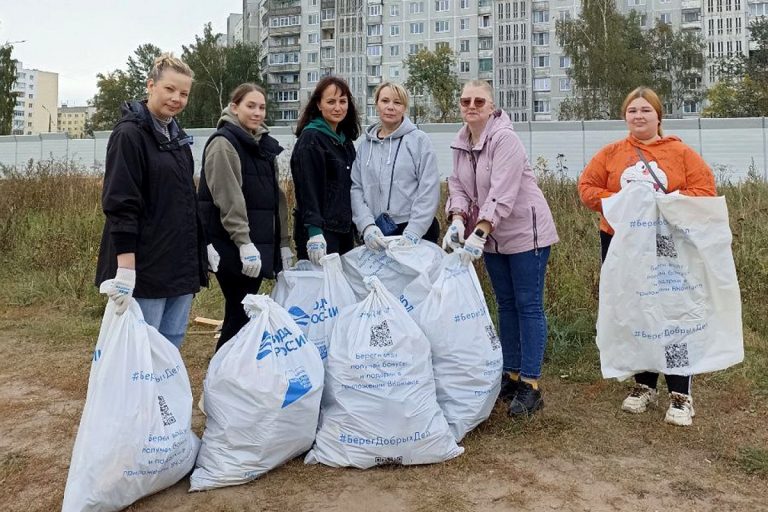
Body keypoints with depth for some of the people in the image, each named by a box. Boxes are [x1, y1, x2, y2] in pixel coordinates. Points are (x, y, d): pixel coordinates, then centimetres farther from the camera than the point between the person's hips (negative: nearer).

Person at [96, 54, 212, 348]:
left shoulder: (177, 135, 14)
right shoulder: (129, 134, -10)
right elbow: (120, 205, -18)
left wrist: (204, 244, 21)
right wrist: (125, 268, -24)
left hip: (182, 264, 8)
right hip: (145, 266, -8)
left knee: (172, 347, 12)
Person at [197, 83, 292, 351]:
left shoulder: (264, 144, 17)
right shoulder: (223, 143, -8)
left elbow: (276, 197, 18)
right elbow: (229, 199, -18)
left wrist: (284, 243, 14)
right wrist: (244, 243, -24)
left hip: (261, 241, 8)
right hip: (233, 245, -8)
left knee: (246, 313, 11)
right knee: (240, 314, -4)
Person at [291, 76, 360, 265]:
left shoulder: (346, 140, 15)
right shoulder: (310, 138, -9)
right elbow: (307, 189, -17)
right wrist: (314, 231, -26)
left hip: (344, 229, 8)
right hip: (320, 231, -7)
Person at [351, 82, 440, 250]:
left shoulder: (419, 140, -2)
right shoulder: (366, 145, 9)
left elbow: (429, 189, -8)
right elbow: (356, 188, 3)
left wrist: (413, 231, -15)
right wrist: (367, 225, -12)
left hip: (417, 231, -3)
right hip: (376, 234, 3)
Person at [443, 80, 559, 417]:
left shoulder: (504, 139, -19)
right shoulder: (461, 143, 5)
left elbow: (502, 193, -28)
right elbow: (458, 186, 3)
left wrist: (478, 234, -35)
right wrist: (457, 220, -16)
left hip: (525, 232, -8)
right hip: (492, 237, 8)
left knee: (528, 305, -4)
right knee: (506, 304, 14)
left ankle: (530, 385, 2)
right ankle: (511, 375, 25)